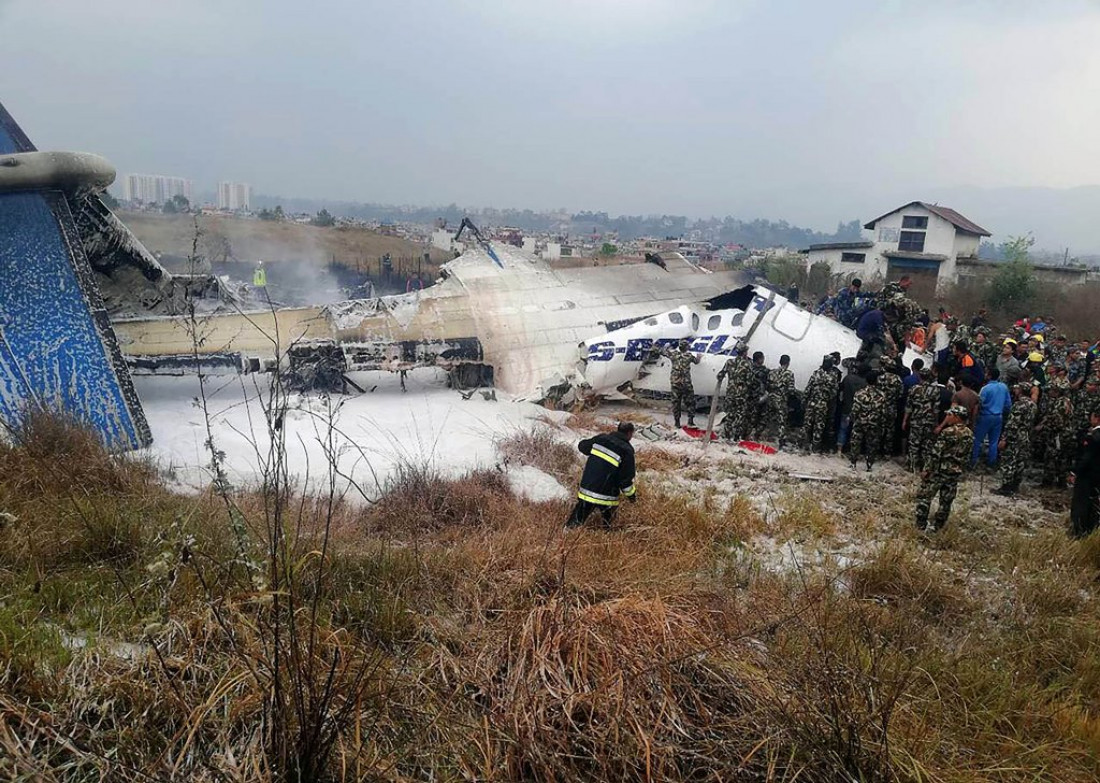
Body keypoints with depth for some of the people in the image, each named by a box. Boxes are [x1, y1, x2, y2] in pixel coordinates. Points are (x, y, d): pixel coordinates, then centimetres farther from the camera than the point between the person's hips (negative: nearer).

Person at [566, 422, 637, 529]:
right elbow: (626, 479, -9)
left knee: (575, 522, 11)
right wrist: (632, 495, 7)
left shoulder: (601, 438, 4)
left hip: (586, 491, 4)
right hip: (606, 497, -4)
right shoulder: (627, 450, -9)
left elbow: (582, 446, 20)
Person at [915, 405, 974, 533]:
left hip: (940, 470, -7)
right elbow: (966, 457, 10)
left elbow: (935, 453, -18)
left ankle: (920, 526, 4)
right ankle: (936, 526, 19)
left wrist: (927, 470, -12)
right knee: (946, 501, 13)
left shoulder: (948, 432, -17)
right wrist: (960, 470, 19)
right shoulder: (970, 435, 5)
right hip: (956, 473, 7)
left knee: (924, 496, 4)